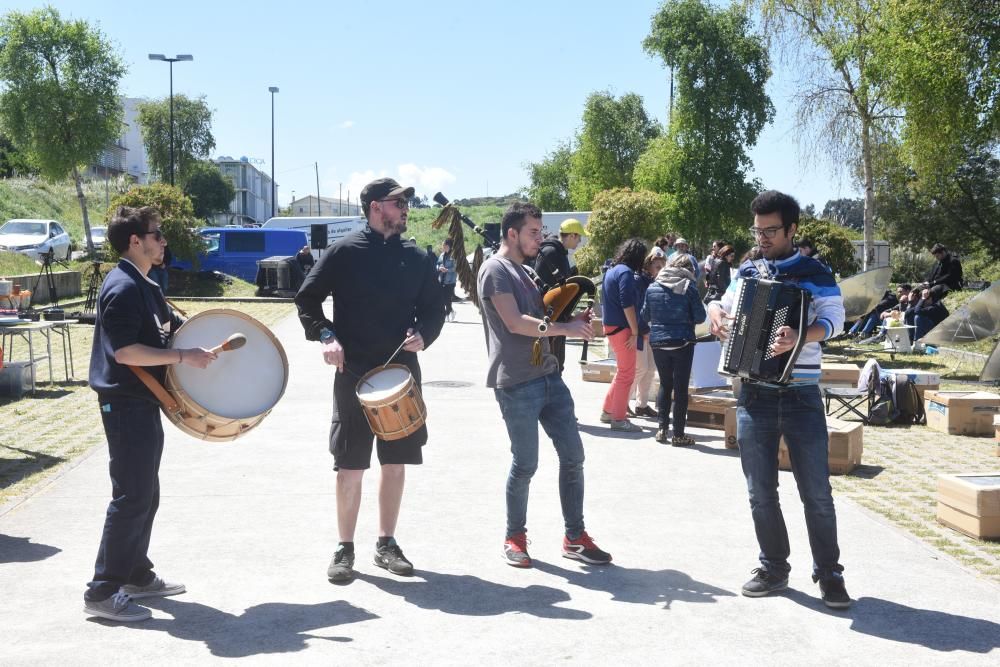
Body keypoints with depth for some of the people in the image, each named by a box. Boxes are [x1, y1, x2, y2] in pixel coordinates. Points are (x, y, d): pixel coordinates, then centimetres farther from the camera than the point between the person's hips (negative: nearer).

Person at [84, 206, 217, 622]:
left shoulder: (146, 287, 14)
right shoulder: (122, 288, -18)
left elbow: (172, 326, 26)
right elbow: (125, 351, -26)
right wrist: (183, 357, -23)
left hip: (144, 402, 10)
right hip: (126, 404, -10)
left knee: (145, 494, 17)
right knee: (132, 497, -8)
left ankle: (137, 575, 28)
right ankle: (102, 592, -2)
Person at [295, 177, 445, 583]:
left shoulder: (417, 258, 7)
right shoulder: (344, 252, -4)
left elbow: (434, 309, 13)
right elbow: (307, 298, 0)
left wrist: (423, 335, -6)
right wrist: (325, 336, -13)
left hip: (402, 371, 4)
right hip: (354, 372, -4)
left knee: (395, 462, 9)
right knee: (350, 466, 1)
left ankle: (387, 544, 22)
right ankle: (344, 549, 13)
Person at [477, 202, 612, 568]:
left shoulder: (523, 271, 20)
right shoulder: (495, 269, -8)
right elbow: (514, 322, -19)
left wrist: (573, 319, 6)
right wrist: (564, 328, -18)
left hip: (548, 376, 9)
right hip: (516, 383, -8)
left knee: (573, 455, 6)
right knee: (525, 464, 0)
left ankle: (575, 537, 16)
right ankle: (515, 537, 18)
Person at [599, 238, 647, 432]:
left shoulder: (612, 271, 14)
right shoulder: (626, 272, -15)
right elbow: (627, 304, -21)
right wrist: (635, 332, -19)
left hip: (611, 327, 10)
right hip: (622, 328, -10)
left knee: (622, 371, 20)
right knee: (626, 374, -3)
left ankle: (608, 411, 25)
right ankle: (618, 419, 0)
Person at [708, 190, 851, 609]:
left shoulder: (814, 273, -2)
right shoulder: (747, 273, 12)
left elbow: (833, 318, -14)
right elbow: (726, 304, 23)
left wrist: (800, 336, -33)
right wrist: (716, 311, -2)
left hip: (801, 396, -4)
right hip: (753, 395, 4)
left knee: (816, 491, 0)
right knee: (761, 491, 8)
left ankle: (829, 573, 13)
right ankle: (773, 567, 21)